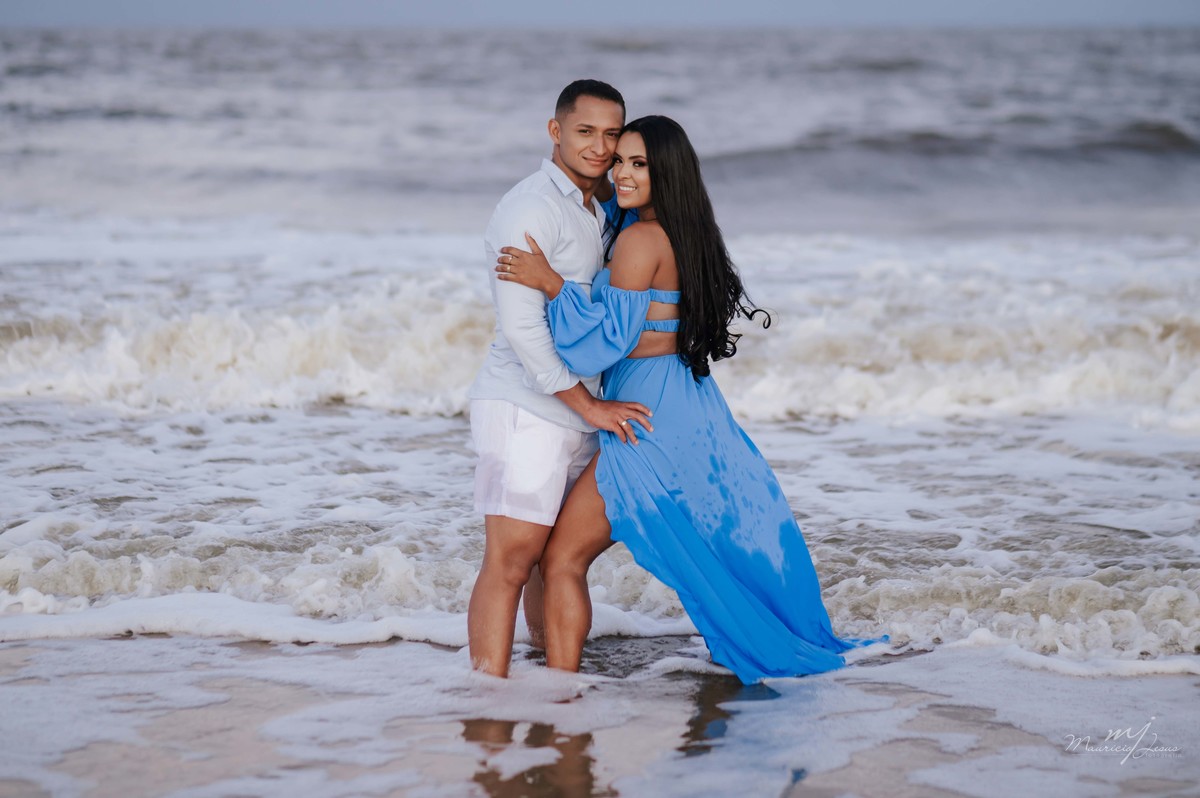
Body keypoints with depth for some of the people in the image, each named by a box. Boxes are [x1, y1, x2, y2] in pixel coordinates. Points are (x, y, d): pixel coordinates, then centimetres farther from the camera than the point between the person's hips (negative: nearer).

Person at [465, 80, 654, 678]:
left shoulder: (596, 211, 17)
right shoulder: (530, 208, -13)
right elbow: (521, 326, -19)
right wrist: (590, 405, -16)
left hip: (573, 411, 9)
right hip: (524, 407, -9)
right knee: (510, 561, -11)